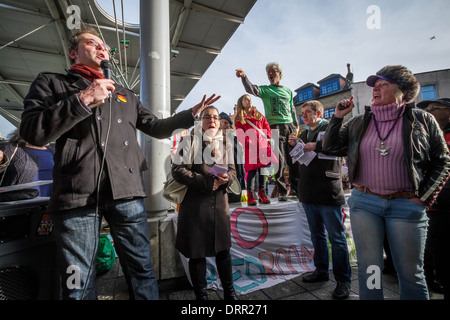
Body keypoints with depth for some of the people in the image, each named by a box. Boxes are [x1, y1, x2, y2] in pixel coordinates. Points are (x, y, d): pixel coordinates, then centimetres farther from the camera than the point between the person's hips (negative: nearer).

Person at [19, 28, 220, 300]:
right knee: (77, 282, 5)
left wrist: (191, 114, 16)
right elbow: (32, 132, 0)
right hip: (77, 193, -2)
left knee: (142, 270, 8)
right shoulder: (51, 83, 15)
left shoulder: (126, 95, 25)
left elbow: (156, 127, 24)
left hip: (127, 191, 3)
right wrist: (83, 100, -8)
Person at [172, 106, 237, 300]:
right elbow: (177, 169, -12)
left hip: (220, 204, 4)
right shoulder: (190, 140, -4)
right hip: (195, 205, -3)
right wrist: (205, 182, -19)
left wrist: (226, 178, -13)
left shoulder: (225, 143, 10)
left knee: (223, 250, 15)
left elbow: (232, 170, 10)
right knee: (197, 253, 10)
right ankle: (201, 294, 34)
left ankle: (229, 292, 37)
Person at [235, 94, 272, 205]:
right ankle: (250, 195, 5)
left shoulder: (260, 116, 20)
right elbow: (240, 135, -1)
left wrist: (266, 139, -2)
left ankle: (262, 194, 13)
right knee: (252, 170, -6)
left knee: (262, 169, 4)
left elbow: (267, 128, 15)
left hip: (263, 146, 3)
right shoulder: (239, 118, 10)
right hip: (250, 148, -3)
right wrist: (249, 142, -13)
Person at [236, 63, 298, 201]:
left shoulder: (288, 90, 20)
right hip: (275, 127, -4)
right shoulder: (265, 89, 8)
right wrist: (244, 77, -30)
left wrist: (296, 125, 17)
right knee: (279, 159, -7)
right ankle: (282, 191, 2)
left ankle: (297, 187, 21)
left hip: (290, 126, 4)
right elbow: (252, 89, -13)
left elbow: (292, 109, 23)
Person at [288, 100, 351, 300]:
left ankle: (343, 281, 19)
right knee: (317, 235, 18)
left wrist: (316, 146, -21)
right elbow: (296, 162, 20)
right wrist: (293, 146, 3)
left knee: (336, 238, 4)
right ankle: (321, 271, 34)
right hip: (308, 194, 7)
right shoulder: (303, 135, 19)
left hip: (328, 193, -7)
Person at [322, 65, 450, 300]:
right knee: (369, 269, 12)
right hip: (363, 203, 1)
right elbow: (330, 147, 6)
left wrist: (424, 197, -3)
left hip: (406, 205, -1)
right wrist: (337, 117, -2)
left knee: (410, 273, 12)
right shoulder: (358, 123, 7)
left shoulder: (421, 120, 3)